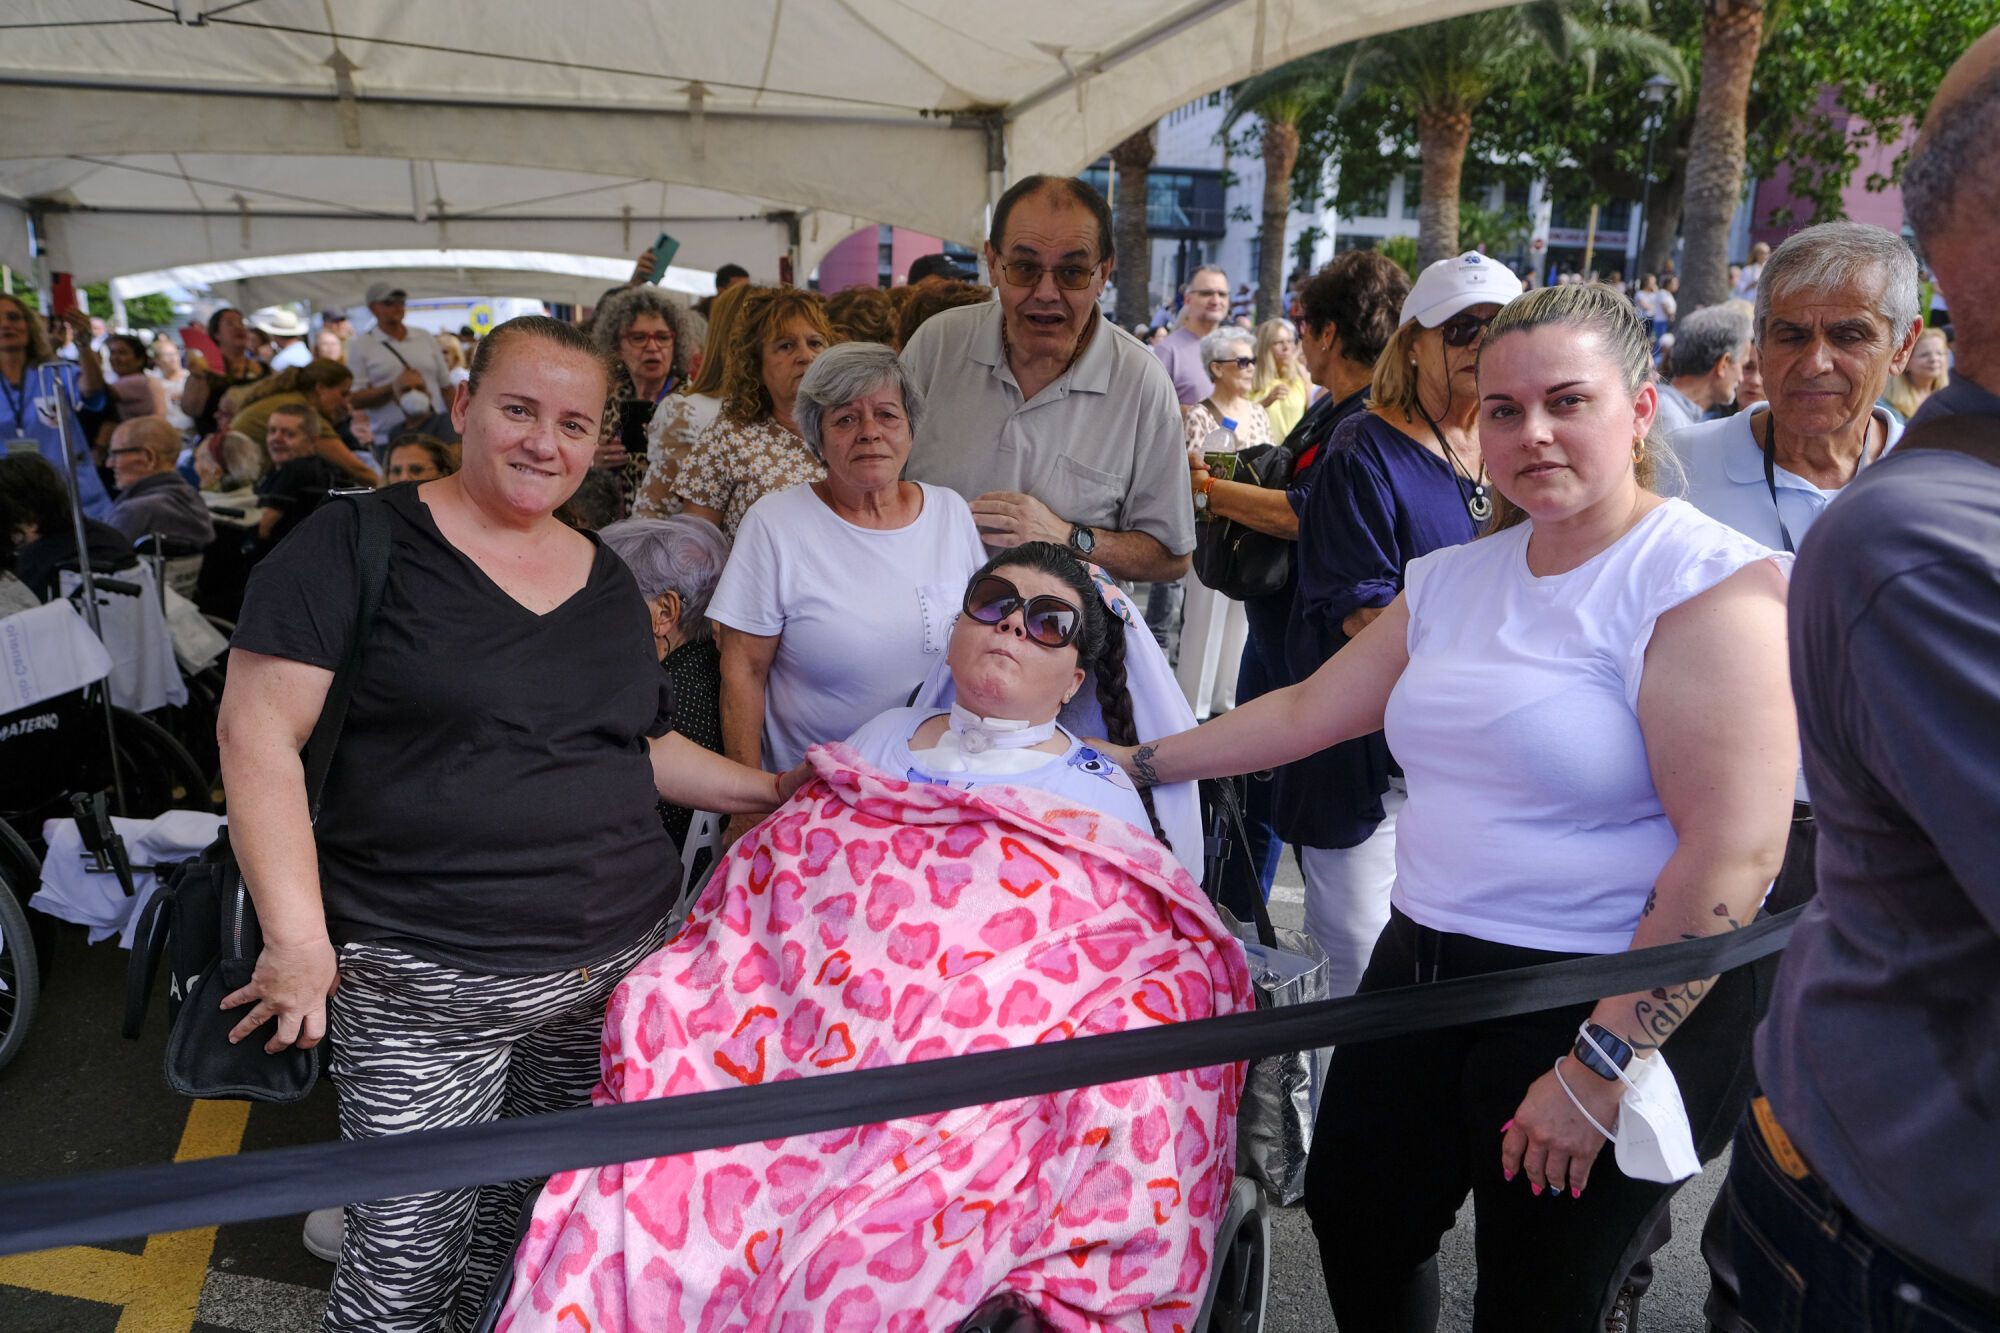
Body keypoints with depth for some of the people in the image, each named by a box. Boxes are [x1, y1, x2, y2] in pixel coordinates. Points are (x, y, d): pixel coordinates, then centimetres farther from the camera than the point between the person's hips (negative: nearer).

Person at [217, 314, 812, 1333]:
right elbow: (259, 732, -10)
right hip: (427, 987, -5)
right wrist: (297, 934, -17)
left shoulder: (607, 581, 13)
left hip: (622, 961, 5)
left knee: (532, 1211, 14)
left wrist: (774, 790, 11)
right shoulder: (357, 547, -5)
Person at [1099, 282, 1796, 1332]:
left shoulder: (1708, 581, -15)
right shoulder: (1453, 579, 7)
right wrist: (1140, 763, 15)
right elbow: (1306, 709, 15)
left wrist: (1601, 1063, -19)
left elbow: (1733, 853, -20)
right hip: (1422, 969, 7)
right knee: (1356, 1225, 18)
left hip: (1608, 1002, -6)